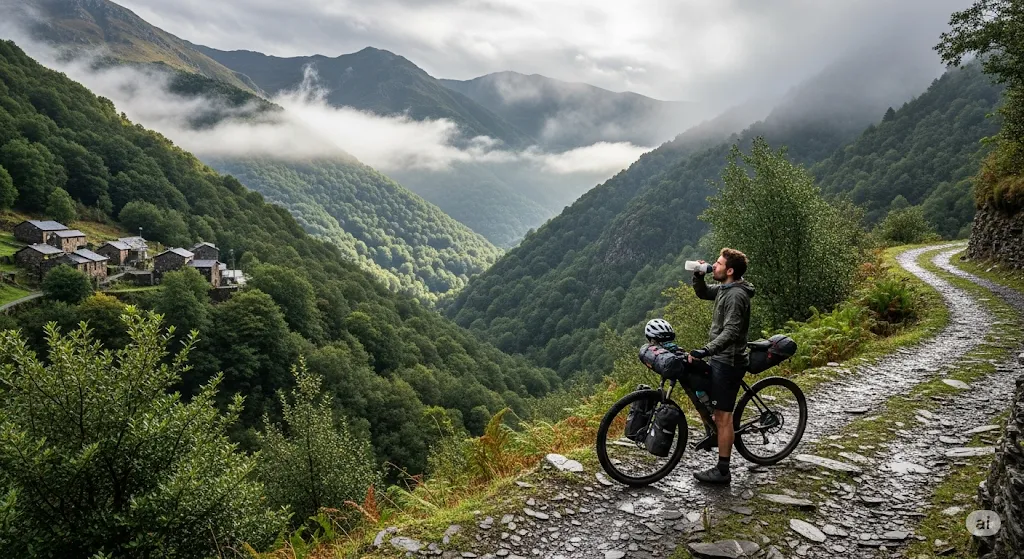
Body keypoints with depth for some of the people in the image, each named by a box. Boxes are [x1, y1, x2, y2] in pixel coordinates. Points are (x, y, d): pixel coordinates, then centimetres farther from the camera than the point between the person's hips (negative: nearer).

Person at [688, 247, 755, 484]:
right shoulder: (724, 289, 9)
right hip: (719, 358, 10)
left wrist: (706, 350, -36)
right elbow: (702, 293, 24)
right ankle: (715, 436, 34)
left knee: (723, 415, -3)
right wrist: (698, 275, 5)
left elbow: (731, 331, -29)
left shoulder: (736, 295, -20)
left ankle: (723, 471, 5)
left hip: (728, 362, -10)